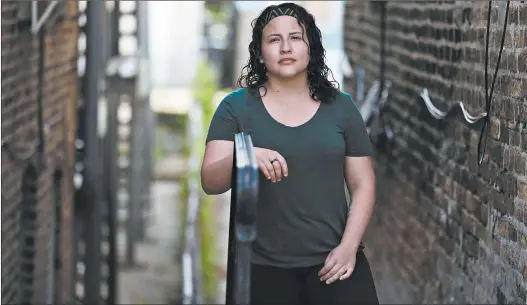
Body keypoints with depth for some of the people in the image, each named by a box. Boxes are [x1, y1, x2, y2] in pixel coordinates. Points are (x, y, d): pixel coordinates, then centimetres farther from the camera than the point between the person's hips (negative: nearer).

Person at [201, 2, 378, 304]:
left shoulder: (341, 106, 6)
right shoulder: (236, 107, 1)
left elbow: (363, 184, 7)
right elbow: (210, 182, -7)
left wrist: (348, 246, -7)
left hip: (333, 260, 1)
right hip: (264, 266, -1)